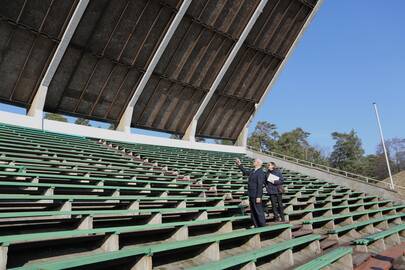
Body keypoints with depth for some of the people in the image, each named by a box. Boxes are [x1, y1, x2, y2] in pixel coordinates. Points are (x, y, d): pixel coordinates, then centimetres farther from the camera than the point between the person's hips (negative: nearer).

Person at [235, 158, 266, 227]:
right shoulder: (252, 171, 11)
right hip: (251, 195, 9)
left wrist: (258, 197, -24)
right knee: (253, 212, 14)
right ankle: (256, 227, 23)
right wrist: (239, 165, 24)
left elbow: (260, 185, -21)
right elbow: (245, 172, 30)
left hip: (256, 196, -9)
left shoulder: (261, 173, -15)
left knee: (259, 211, -3)